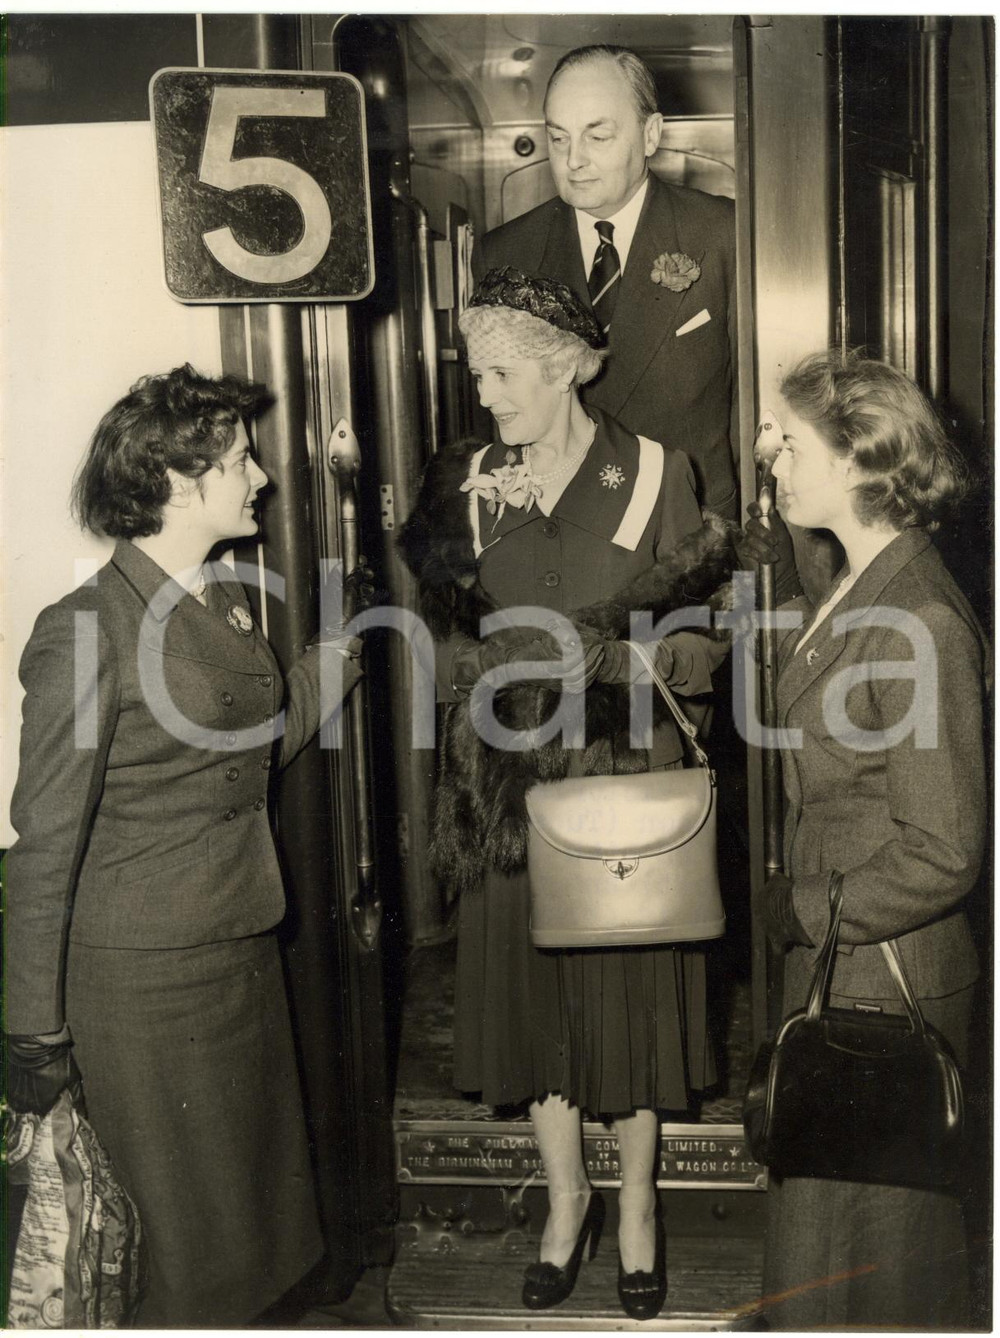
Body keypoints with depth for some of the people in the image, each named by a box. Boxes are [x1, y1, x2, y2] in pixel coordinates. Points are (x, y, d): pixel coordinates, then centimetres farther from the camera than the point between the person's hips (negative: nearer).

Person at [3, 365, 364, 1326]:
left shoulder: (224, 600, 8)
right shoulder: (87, 632, -16)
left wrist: (345, 648, 11)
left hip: (243, 951, 8)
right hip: (146, 975, -8)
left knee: (266, 1226, 16)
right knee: (198, 1252, 5)